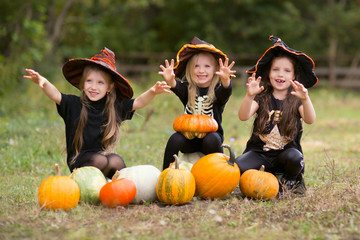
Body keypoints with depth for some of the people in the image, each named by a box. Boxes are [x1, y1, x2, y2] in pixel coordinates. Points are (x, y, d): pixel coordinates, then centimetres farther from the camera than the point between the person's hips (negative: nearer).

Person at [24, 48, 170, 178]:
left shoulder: (115, 107, 2)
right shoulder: (74, 104, -4)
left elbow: (138, 102, -1)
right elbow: (56, 96, -18)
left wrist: (152, 92, -21)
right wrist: (44, 83, -39)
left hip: (105, 153, 2)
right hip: (80, 158, -2)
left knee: (116, 162, -29)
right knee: (99, 160, -32)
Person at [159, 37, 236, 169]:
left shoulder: (218, 90, -5)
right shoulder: (188, 89, 0)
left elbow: (225, 90, -28)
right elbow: (177, 87, -21)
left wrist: (225, 79, -52)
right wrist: (170, 80, -46)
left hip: (211, 134, -2)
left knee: (212, 140, -32)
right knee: (175, 139, -26)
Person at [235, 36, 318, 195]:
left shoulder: (296, 101, 1)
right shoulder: (262, 98, 3)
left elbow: (310, 120, -19)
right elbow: (243, 117, -14)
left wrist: (305, 99, -38)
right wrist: (249, 96, -33)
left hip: (286, 150, 0)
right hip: (259, 151, 1)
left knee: (295, 158, -35)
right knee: (238, 166, -28)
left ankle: (292, 181, 1)